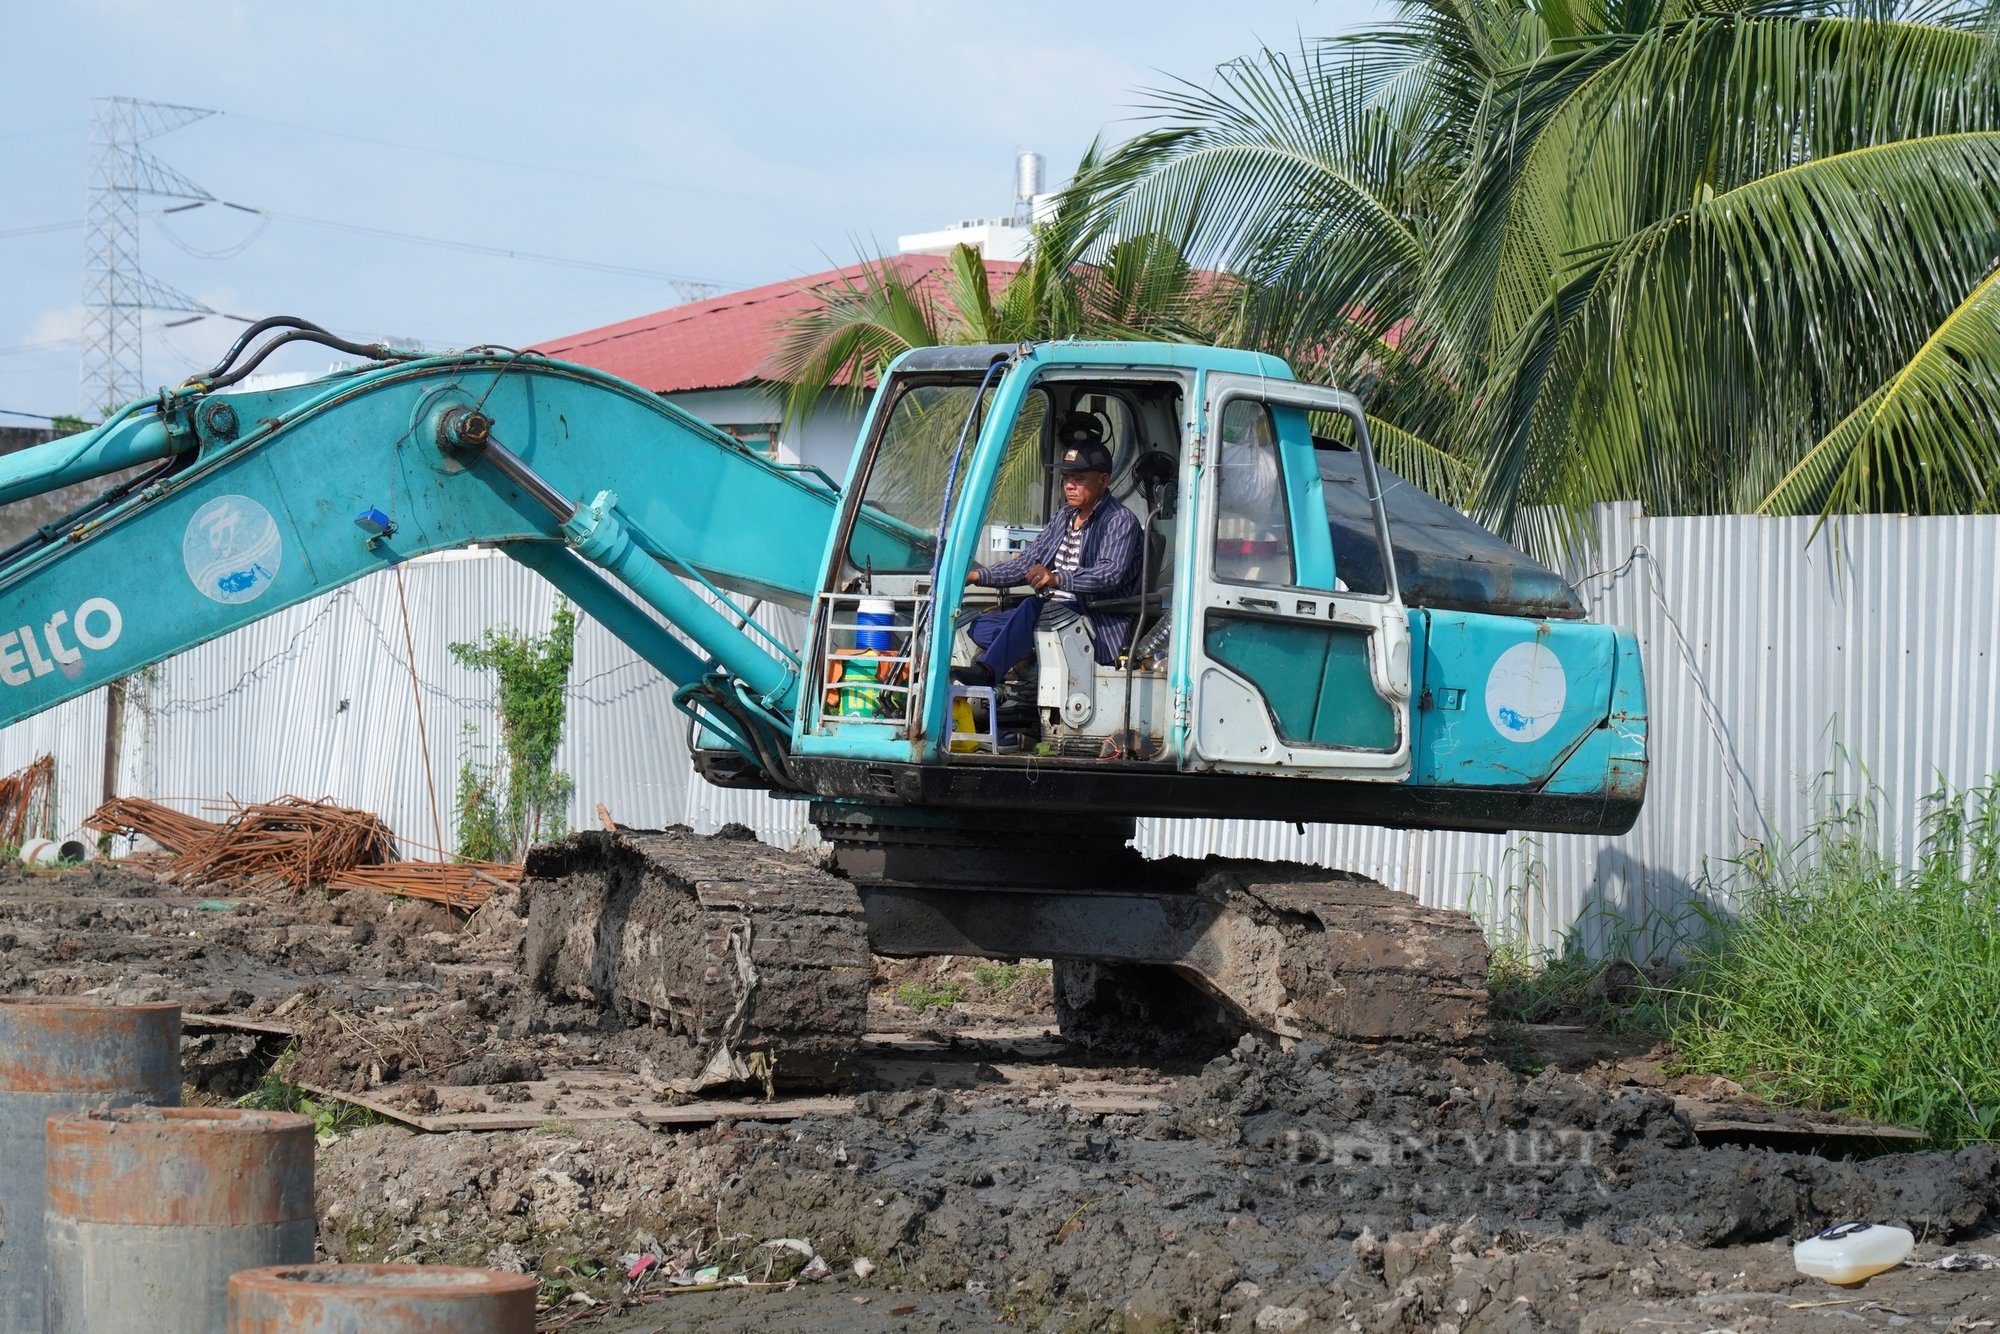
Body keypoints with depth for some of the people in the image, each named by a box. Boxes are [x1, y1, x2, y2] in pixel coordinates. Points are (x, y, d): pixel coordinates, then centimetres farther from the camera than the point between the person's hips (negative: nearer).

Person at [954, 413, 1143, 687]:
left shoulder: (1120, 521, -6)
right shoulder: (1064, 518, 20)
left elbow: (1110, 574, -22)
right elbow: (1027, 564, 19)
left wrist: (1057, 579, -38)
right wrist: (979, 575, 3)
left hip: (1099, 623, -9)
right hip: (1050, 613, 9)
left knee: (1031, 608, -36)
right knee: (979, 626, -8)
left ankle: (986, 671, -49)